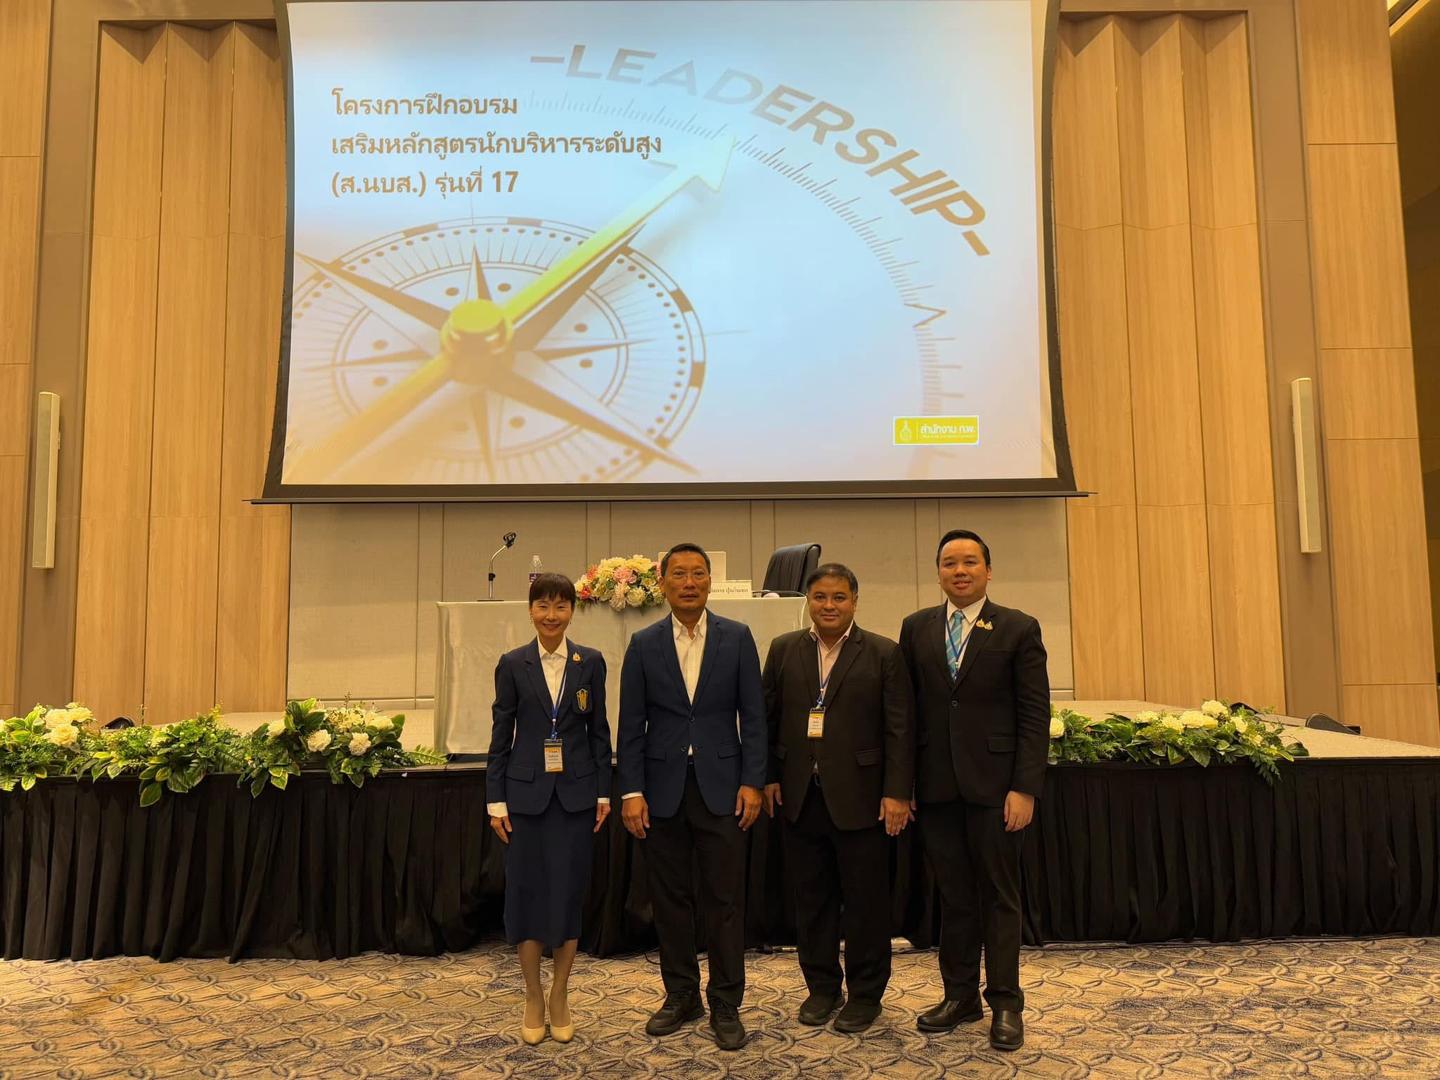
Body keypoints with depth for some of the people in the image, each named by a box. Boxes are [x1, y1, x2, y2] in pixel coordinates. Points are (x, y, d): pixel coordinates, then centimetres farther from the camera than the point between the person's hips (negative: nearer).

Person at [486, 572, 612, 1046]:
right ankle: (533, 997, 22)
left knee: (569, 891, 6)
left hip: (575, 792, 0)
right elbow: (501, 734, 1)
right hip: (526, 791, 0)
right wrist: (496, 799, -1)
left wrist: (603, 792, 2)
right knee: (527, 890, 6)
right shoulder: (512, 664, 0)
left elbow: (599, 730, 5)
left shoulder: (590, 662, 1)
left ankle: (560, 995, 23)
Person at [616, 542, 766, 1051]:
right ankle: (681, 995, 28)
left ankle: (726, 1004, 18)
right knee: (670, 897, 11)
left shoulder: (737, 638, 1)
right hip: (663, 786, 1)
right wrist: (632, 791, -4)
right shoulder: (643, 645, 3)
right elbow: (631, 725, 2)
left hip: (720, 785, -1)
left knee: (725, 898, 4)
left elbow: (752, 715, 1)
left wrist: (752, 781, -5)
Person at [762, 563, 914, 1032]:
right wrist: (768, 776, 4)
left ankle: (866, 993, 24)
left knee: (865, 900, 7)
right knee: (810, 896, 12)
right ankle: (821, 986, 29)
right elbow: (768, 717, 10)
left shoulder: (884, 654, -2)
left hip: (858, 797, -3)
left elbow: (900, 728, -4)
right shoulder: (783, 649, 7)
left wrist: (897, 792, -9)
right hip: (799, 796, 3)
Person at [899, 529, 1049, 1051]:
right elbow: (906, 709, 8)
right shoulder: (916, 628, 8)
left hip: (993, 783, -2)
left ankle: (1005, 1003, 21)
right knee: (953, 895, 12)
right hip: (936, 786, 3)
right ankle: (960, 994, 25)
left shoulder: (1019, 629, -1)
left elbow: (1035, 715, -4)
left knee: (999, 896, 8)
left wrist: (1025, 787, -10)